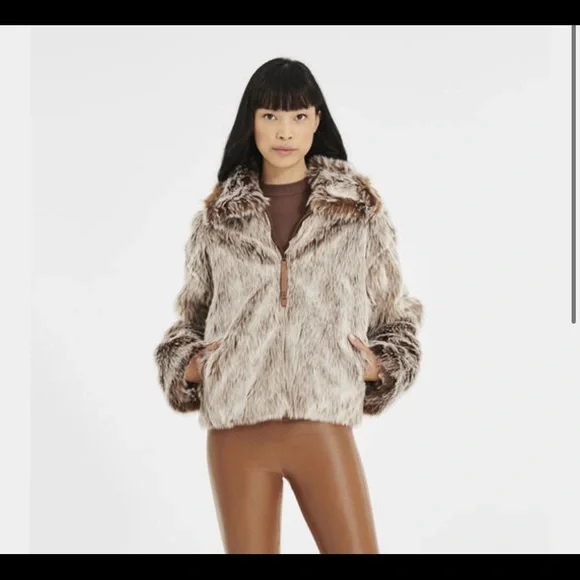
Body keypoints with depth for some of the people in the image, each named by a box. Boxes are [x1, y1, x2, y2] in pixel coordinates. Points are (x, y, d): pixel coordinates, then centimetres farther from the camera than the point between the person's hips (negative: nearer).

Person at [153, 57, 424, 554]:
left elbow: (396, 313, 14)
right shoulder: (218, 215, 9)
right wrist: (185, 366, 2)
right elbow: (192, 313, 20)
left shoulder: (360, 206, 6)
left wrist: (383, 365, -3)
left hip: (323, 425, -1)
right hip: (236, 430, 1)